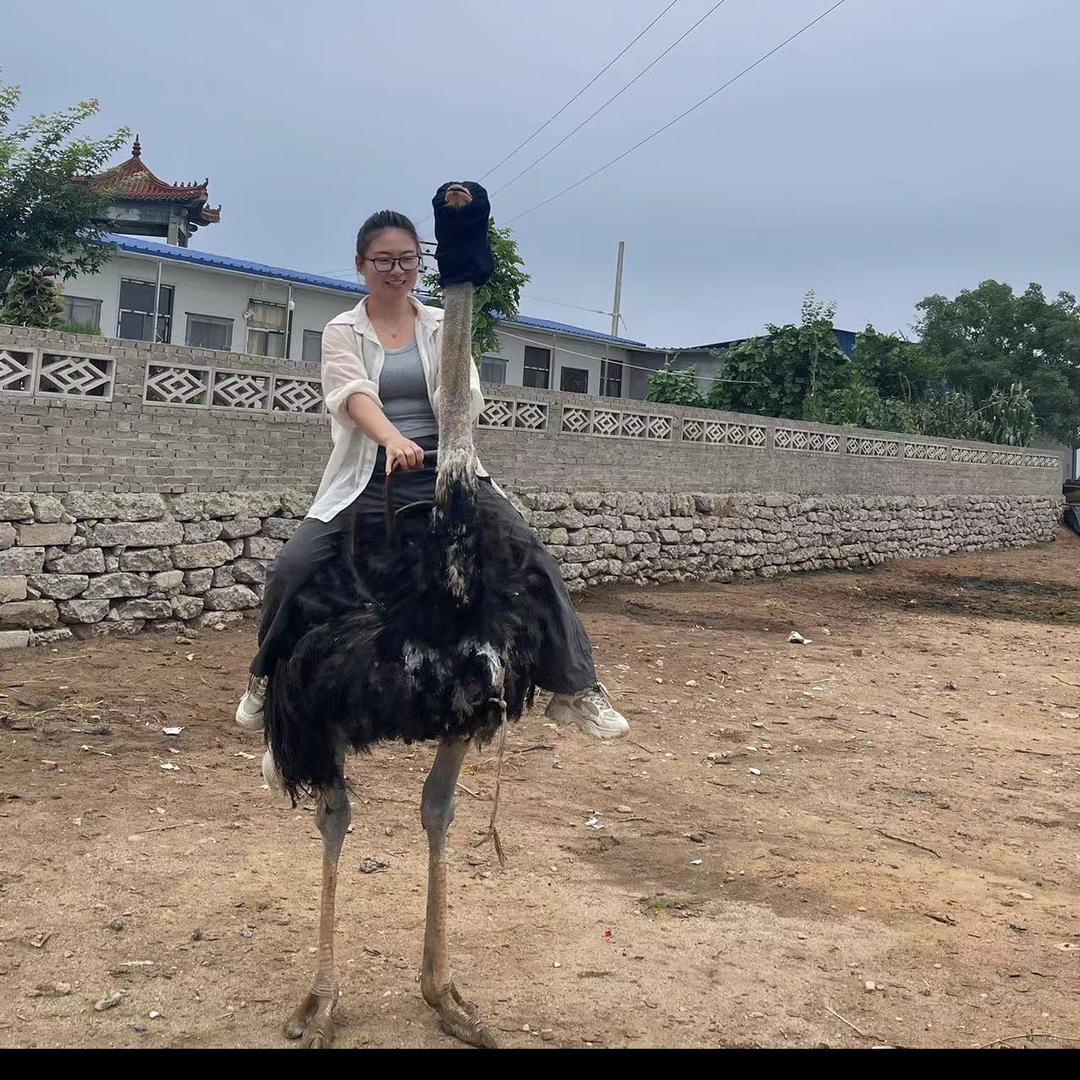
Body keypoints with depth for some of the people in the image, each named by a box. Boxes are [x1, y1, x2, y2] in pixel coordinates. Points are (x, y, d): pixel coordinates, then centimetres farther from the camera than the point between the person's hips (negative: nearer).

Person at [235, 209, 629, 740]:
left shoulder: (442, 326, 11)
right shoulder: (344, 331, 5)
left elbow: (466, 399, -2)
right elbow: (352, 394, -16)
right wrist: (392, 438, -37)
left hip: (444, 472, 1)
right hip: (369, 478, -1)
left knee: (531, 557, -15)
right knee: (291, 569, -17)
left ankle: (576, 688, -3)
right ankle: (267, 682, 11)